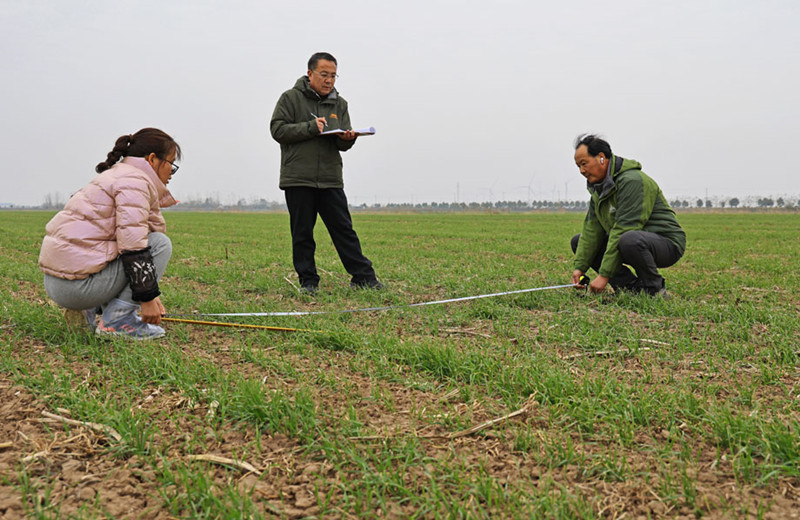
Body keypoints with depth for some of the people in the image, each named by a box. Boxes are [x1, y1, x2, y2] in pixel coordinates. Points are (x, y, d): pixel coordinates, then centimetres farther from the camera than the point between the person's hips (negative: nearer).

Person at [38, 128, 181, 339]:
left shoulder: (118, 175, 22)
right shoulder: (134, 181, -10)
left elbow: (125, 238, 26)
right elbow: (133, 246, -21)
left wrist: (149, 294, 24)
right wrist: (147, 298, -17)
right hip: (77, 286, -10)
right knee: (160, 243, -6)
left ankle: (91, 310, 14)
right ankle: (117, 318, -9)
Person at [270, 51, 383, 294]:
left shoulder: (339, 104, 14)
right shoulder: (291, 98, 3)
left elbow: (342, 144, 12)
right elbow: (278, 130, -6)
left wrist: (347, 138, -13)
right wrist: (311, 127, -14)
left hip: (331, 180, 3)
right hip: (298, 178, -3)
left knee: (344, 229, 3)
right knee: (302, 234, 3)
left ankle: (363, 277, 6)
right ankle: (308, 281, 13)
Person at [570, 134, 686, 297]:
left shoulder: (632, 180, -22)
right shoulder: (598, 186, 7)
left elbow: (624, 229, -29)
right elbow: (592, 229, 2)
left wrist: (604, 275, -30)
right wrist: (580, 267, -10)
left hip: (668, 243, -9)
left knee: (629, 240, -41)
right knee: (579, 241, 4)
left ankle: (655, 289, -12)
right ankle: (632, 287, -2)